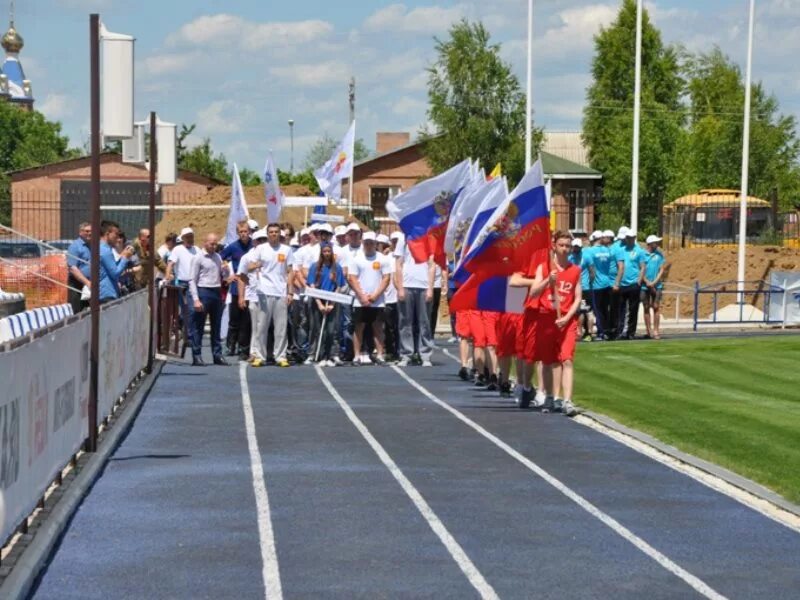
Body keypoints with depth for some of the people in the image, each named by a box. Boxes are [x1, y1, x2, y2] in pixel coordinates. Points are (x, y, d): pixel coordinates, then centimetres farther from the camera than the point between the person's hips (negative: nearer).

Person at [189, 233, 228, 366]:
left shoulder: (218, 257, 13)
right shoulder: (199, 258, -4)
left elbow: (224, 276, 19)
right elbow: (192, 280, -8)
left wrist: (225, 269, -5)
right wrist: (196, 299, -16)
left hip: (217, 292, 6)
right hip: (203, 292, -6)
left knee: (216, 326, 10)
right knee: (198, 327, -2)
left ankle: (217, 355, 15)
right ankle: (197, 356, -1)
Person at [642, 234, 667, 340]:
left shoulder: (659, 254, 5)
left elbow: (662, 270, 2)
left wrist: (654, 282, -8)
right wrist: (648, 283, -9)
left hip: (657, 285, 0)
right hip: (645, 286, 0)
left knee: (656, 307, -3)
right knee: (646, 308, 4)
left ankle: (656, 330, -2)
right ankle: (649, 331, 9)